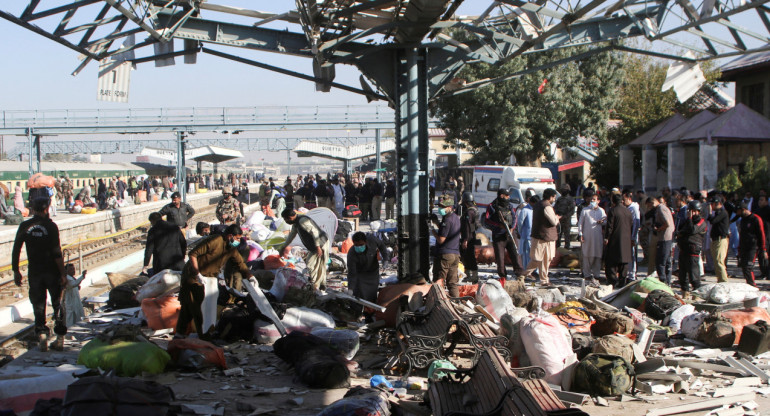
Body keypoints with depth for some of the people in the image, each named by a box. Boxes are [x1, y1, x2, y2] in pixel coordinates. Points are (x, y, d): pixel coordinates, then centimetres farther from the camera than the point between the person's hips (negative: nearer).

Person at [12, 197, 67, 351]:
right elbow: (57, 252, -14)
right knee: (58, 305, 10)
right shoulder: (51, 226, -10)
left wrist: (16, 271, 9)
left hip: (34, 272, 2)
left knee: (38, 306, 10)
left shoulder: (24, 226, -1)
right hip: (52, 271, -2)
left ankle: (42, 337, 2)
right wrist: (63, 273, -9)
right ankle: (60, 338, 10)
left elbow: (15, 250, 0)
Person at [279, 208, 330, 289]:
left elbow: (314, 232, -28)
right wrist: (284, 247, 39)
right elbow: (291, 235, 28)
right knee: (320, 264, 19)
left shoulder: (302, 221, -23)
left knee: (311, 265, -7)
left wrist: (318, 246, -29)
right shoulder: (295, 223, 11)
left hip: (320, 243, -10)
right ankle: (322, 284, 30)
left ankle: (314, 286, 0)